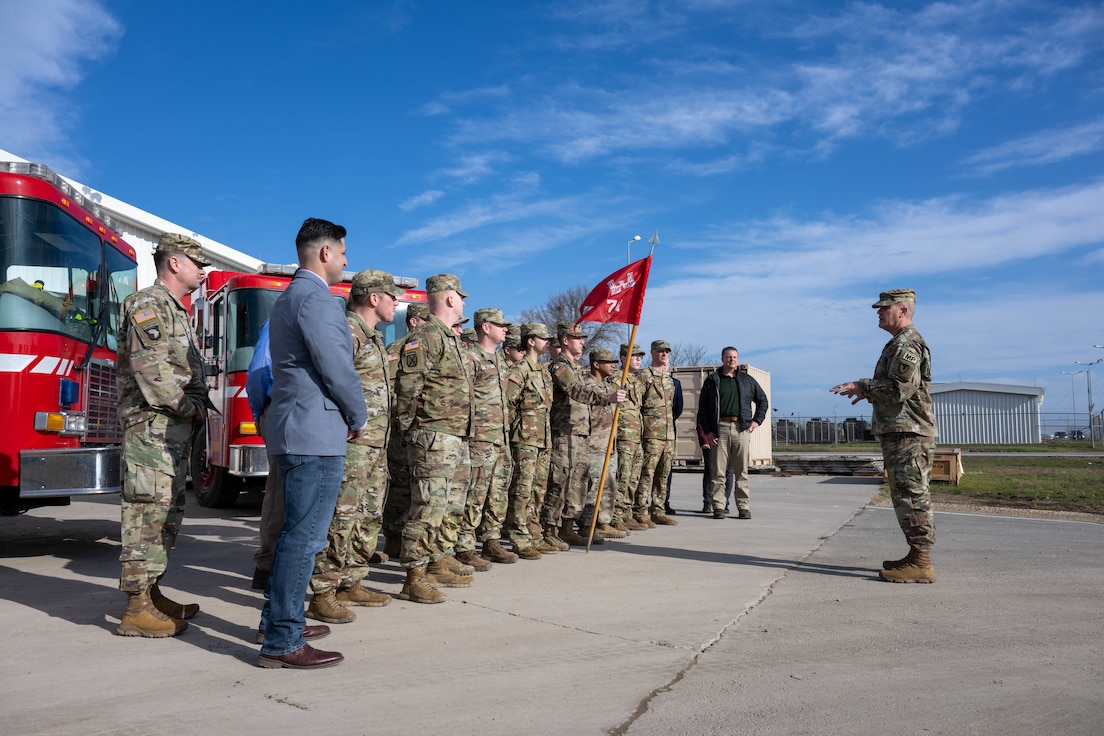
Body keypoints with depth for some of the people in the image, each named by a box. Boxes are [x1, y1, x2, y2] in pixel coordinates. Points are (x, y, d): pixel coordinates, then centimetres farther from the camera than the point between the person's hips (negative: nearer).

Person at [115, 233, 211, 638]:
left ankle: (152, 594, 22)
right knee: (148, 511, -9)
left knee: (169, 511, 13)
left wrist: (197, 409, 8)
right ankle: (137, 610, -5)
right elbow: (151, 369, -20)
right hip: (152, 425, -10)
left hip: (174, 428, 10)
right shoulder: (148, 304, -9)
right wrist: (190, 407, -14)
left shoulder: (175, 310, 22)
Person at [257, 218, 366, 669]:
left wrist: (346, 415, 18)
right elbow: (336, 367, -18)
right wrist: (359, 417, -3)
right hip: (316, 433, -11)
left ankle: (278, 621, 28)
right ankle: (282, 644, -2)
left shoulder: (286, 299, 20)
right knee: (305, 536, -7)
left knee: (297, 532, 18)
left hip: (292, 429, 11)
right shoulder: (316, 298, -13)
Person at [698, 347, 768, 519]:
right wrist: (707, 431, -3)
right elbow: (703, 407, 6)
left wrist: (757, 420, 10)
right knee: (718, 471, -1)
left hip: (742, 429, 2)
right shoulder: (712, 380, 7)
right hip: (719, 428, -1)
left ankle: (744, 507, 7)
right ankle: (719, 507, 4)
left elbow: (762, 400, 23)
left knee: (742, 471, 2)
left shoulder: (747, 380, 14)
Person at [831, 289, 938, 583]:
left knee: (912, 496, -9)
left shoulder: (906, 344, -13)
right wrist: (867, 391, 17)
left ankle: (921, 564, -6)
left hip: (908, 433, -11)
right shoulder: (901, 343, 21)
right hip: (901, 431, 11)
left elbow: (900, 389, -22)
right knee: (909, 496, 13)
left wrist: (863, 387, -14)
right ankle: (917, 557, 19)